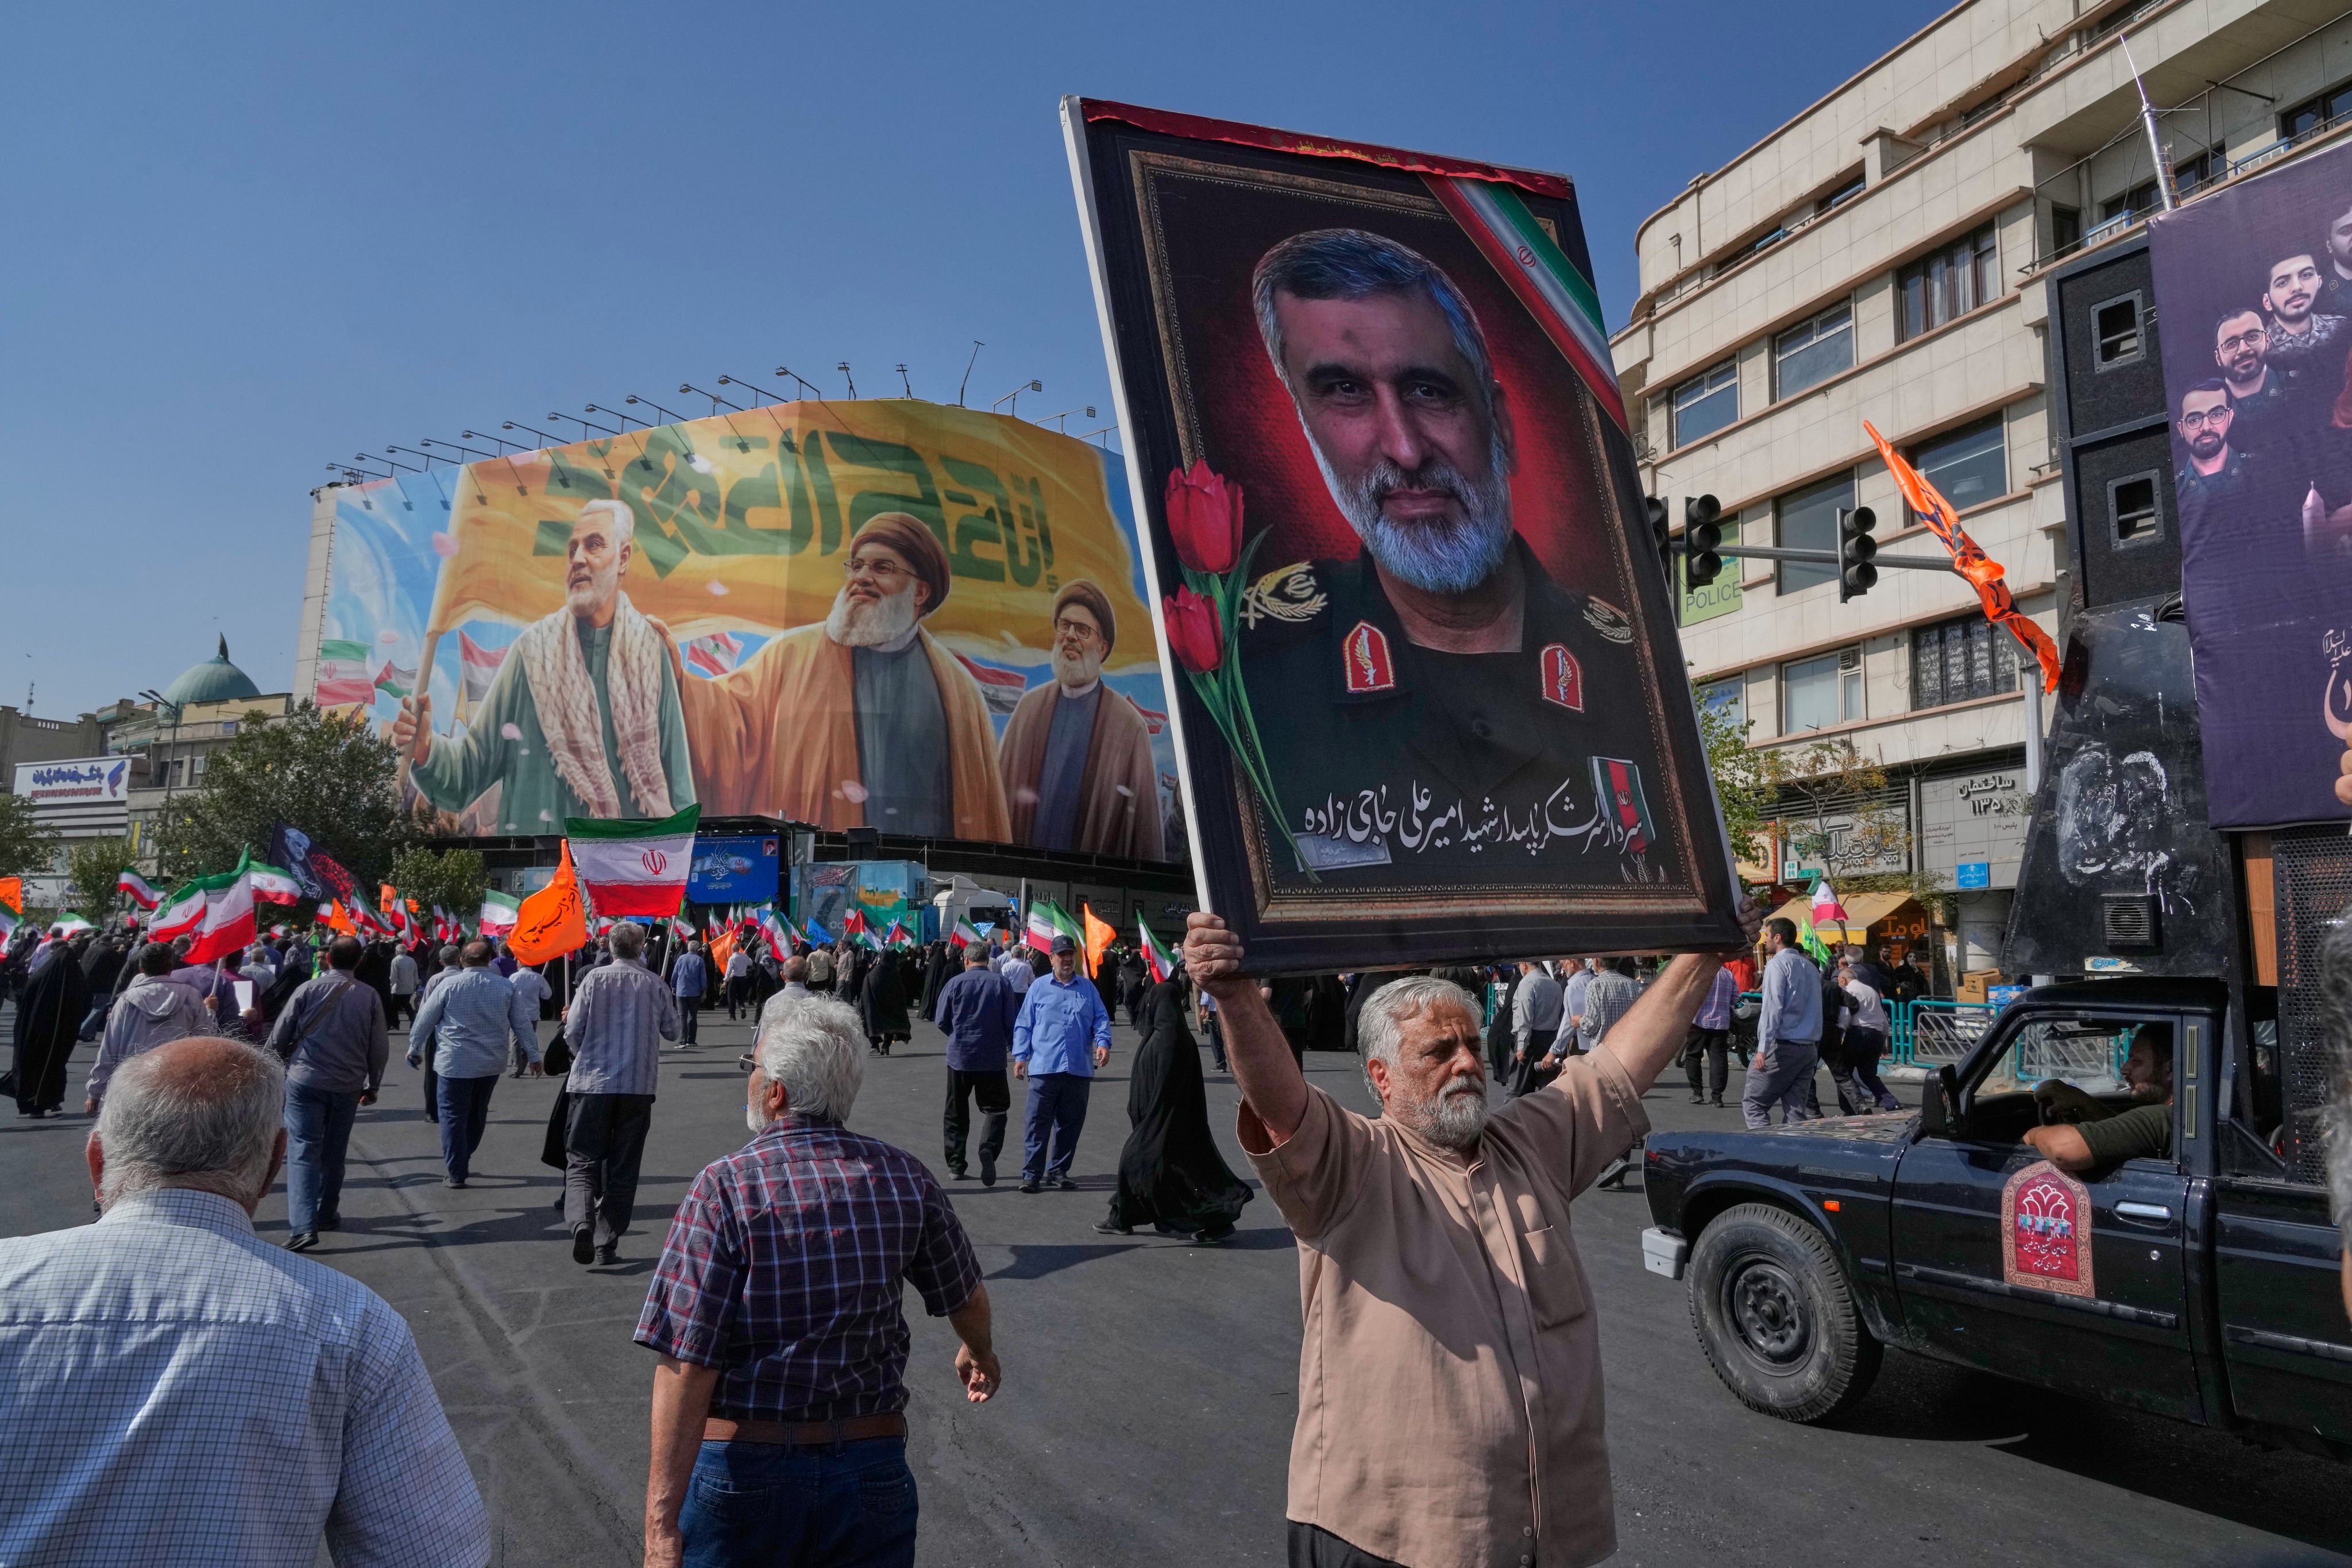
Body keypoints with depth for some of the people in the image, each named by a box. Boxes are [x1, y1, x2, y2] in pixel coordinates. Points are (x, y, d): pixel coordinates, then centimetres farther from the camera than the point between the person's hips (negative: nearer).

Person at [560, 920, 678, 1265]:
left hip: (592, 1083, -1)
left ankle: (581, 1221, -20)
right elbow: (672, 1032, 10)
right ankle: (607, 1245, 12)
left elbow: (573, 1031, -5)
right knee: (623, 1168, 10)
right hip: (638, 1086, 1)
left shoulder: (595, 978, -4)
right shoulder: (656, 985, 0)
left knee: (582, 1160, 5)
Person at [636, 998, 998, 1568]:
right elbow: (969, 1300, 11)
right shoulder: (905, 1178, -4)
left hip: (744, 1467, -2)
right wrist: (980, 1352, 33)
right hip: (872, 1469, 2)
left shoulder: (725, 1188, -14)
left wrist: (662, 1522, -18)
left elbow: (687, 1363, -20)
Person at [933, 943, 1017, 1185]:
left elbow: (940, 1020, 1)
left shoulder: (955, 983, -4)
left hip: (959, 1056, 1)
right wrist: (1012, 1048, 13)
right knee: (996, 1108, 8)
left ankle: (955, 1165, 17)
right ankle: (989, 1148, -18)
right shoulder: (1001, 983, -4)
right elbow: (1011, 1022, -4)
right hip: (993, 1058, -1)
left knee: (956, 1113, 14)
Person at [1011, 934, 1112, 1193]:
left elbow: (1101, 1019, 9)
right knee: (1038, 1123, -3)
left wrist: (1103, 1042, -10)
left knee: (1070, 1124, 9)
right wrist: (1020, 1056, 0)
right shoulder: (1039, 988, 7)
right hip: (1043, 1067, -2)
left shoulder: (1088, 989, 12)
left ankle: (1058, 1172, 20)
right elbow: (1023, 1024, 8)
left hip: (1079, 1069, 2)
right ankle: (1031, 1174, 4)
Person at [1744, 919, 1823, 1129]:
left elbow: (1773, 1007, -16)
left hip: (1782, 1046, -7)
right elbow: (1816, 1008, 19)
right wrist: (1815, 1048, 20)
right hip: (1810, 1048, 7)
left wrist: (1763, 1048, -19)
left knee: (1752, 1103, -1)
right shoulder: (1810, 967, 17)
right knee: (1796, 1110, 7)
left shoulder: (1778, 964, -7)